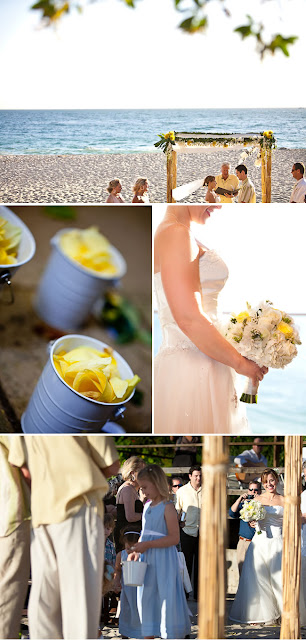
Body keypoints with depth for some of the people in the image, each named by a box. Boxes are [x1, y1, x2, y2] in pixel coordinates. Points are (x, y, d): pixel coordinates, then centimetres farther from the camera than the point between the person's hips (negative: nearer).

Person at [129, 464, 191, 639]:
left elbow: (174, 538, -19)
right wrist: (137, 551, 6)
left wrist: (147, 545, -22)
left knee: (167, 597, -5)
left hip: (164, 560, -8)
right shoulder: (147, 506, 12)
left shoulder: (167, 507, -13)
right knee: (146, 597, 11)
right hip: (147, 559, 8)